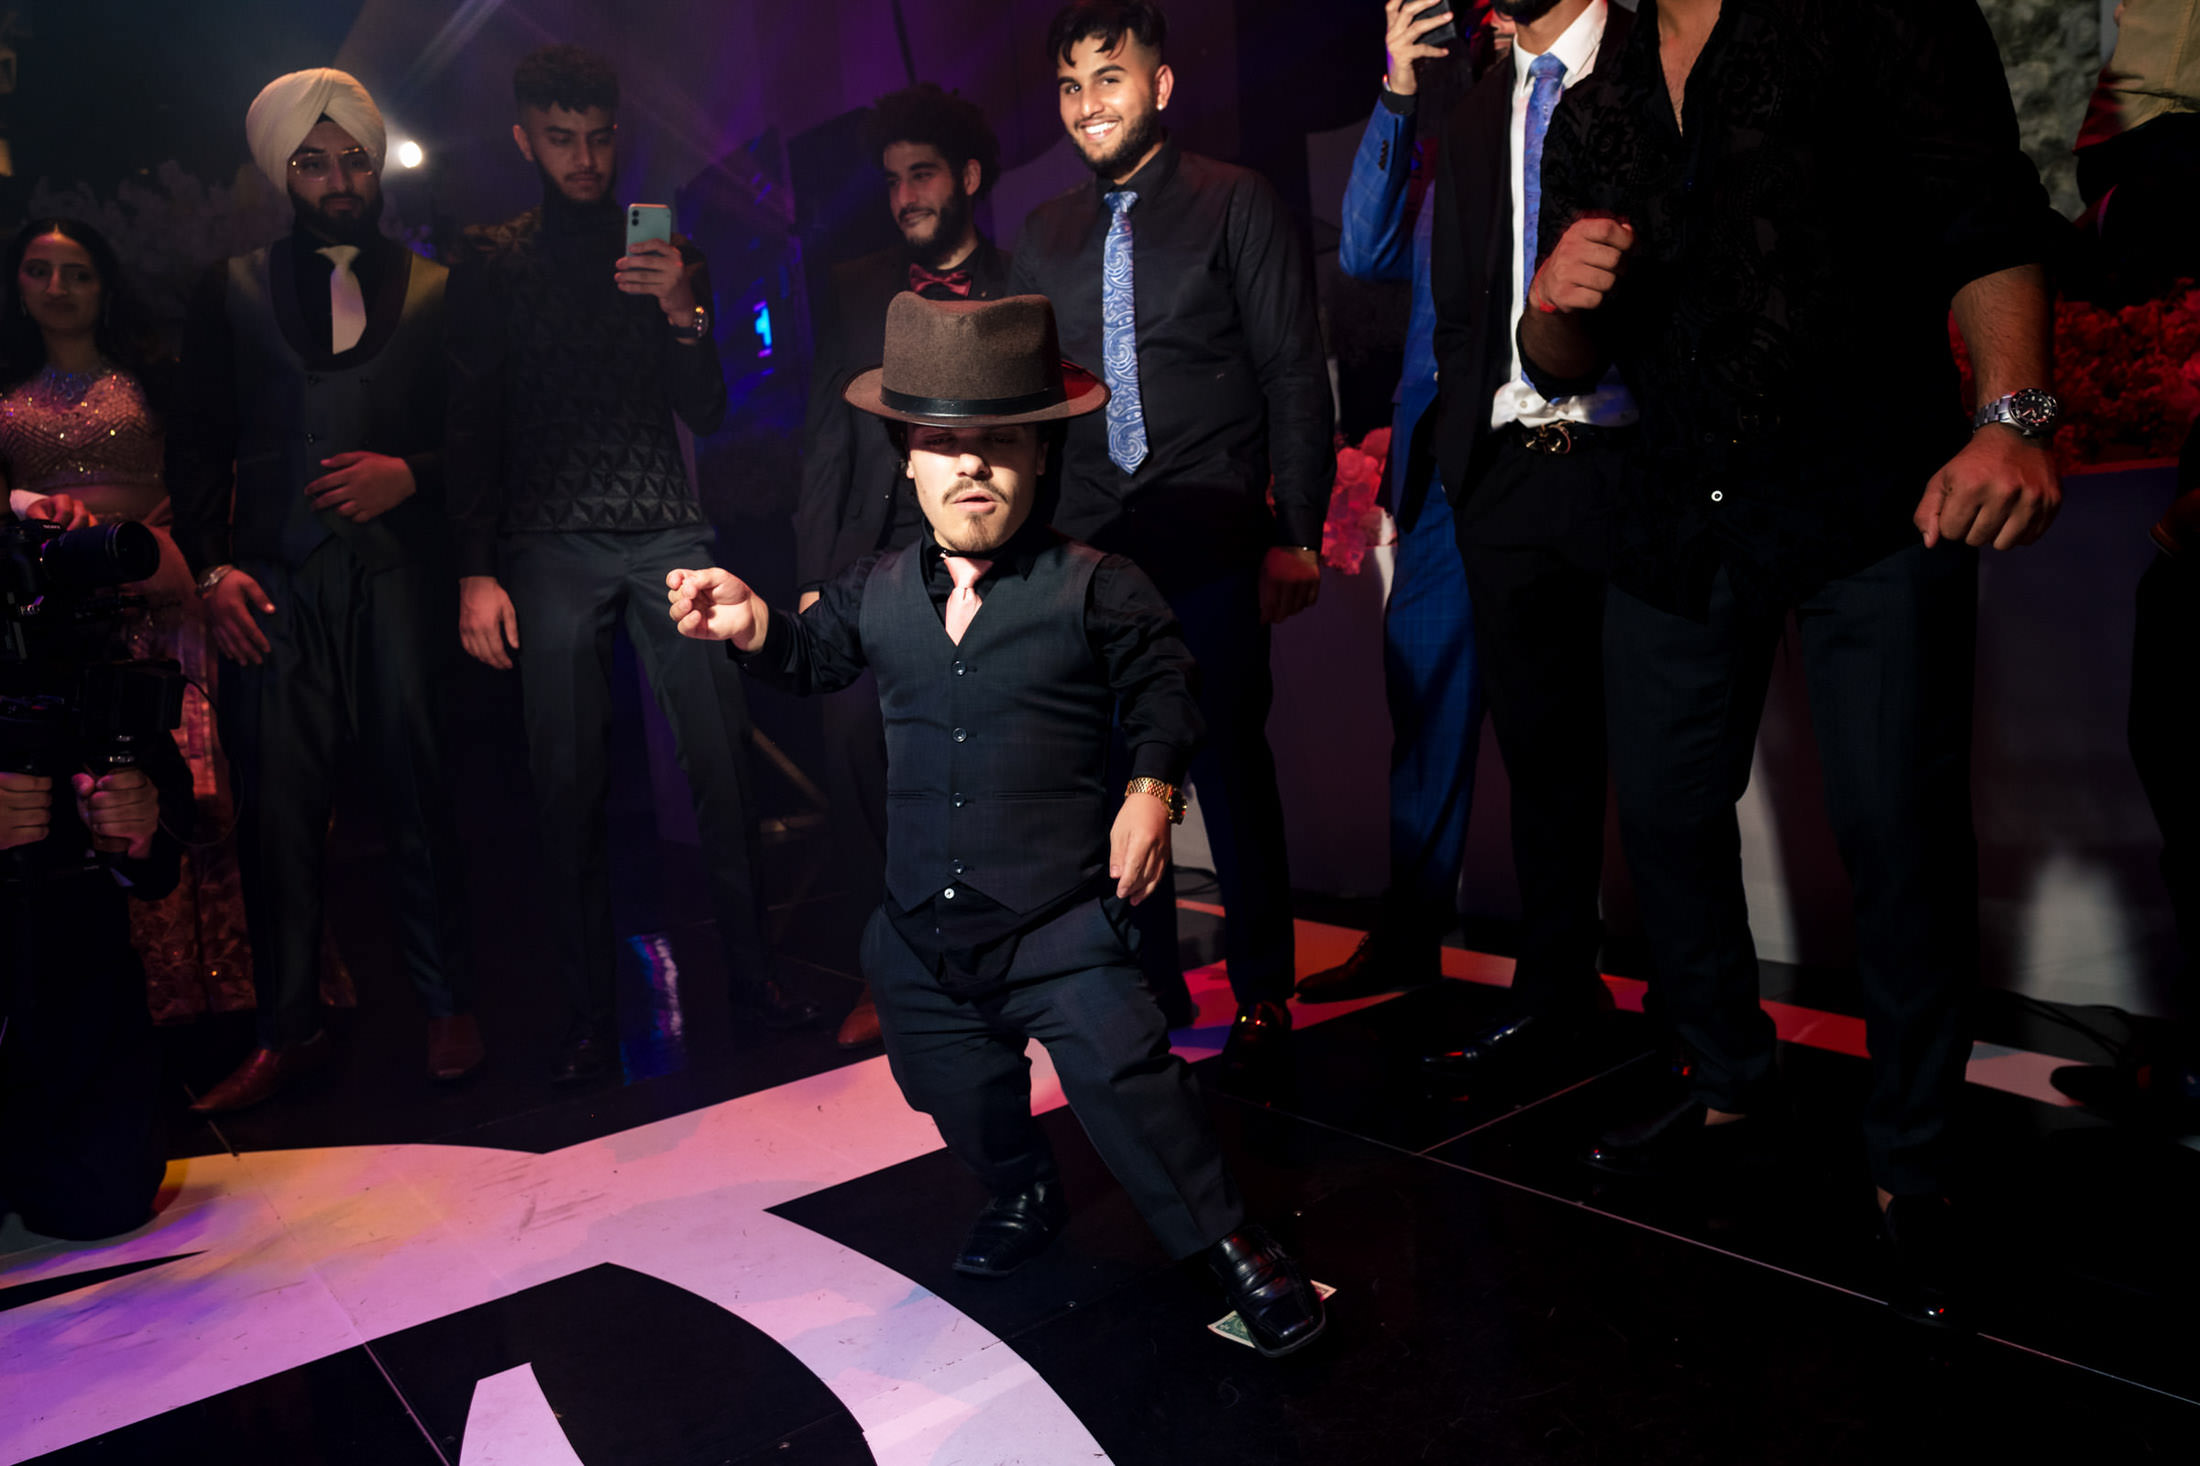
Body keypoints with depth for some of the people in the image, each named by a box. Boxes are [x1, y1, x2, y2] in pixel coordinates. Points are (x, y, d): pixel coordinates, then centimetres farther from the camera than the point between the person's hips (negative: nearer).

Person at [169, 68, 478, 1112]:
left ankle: (445, 1007, 13)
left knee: (417, 789, 0)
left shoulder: (435, 290, 13)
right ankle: (289, 1031, 11)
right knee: (276, 807, -1)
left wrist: (411, 474, -10)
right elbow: (197, 446, 11)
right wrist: (211, 567, -2)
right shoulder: (231, 292, 16)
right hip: (274, 584, 1)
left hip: (400, 567, -1)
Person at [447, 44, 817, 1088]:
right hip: (551, 547, -1)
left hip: (668, 534, 2)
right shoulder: (490, 262, 9)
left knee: (722, 756, -4)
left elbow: (708, 413, 9)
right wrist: (475, 572, -3)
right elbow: (472, 424, 6)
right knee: (570, 783, -2)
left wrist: (685, 316, -10)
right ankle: (589, 1016, 7)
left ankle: (751, 972, 8)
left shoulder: (665, 254, 14)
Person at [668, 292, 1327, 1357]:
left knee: (1124, 1078, -8)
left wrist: (1152, 788, -11)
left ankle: (1230, 1242, 13)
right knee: (956, 1091, 20)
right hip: (922, 923, 5)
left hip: (1060, 915, -4)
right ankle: (1022, 1193, 49)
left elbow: (1164, 691, 2)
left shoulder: (1094, 589, -7)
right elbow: (815, 657, 18)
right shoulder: (874, 592, 3)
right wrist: (753, 627, -2)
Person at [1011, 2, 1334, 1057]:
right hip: (1087, 545, 4)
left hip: (1210, 542, -4)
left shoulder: (1236, 205, 4)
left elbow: (1296, 376, 0)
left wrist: (1297, 533, -7)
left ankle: (1263, 990, 15)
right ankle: (1152, 989, 22)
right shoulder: (1045, 236, 17)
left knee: (1228, 763, -2)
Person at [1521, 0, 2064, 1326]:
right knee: (1666, 812, 7)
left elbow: (1991, 222, -8)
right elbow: (1565, 366, 17)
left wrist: (2016, 417, -25)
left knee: (1902, 831, -6)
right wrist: (1553, 301, -7)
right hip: (1683, 513, 5)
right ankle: (1733, 1092, 27)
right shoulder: (1593, 118, 16)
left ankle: (1914, 1169, 11)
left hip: (1874, 501, -5)